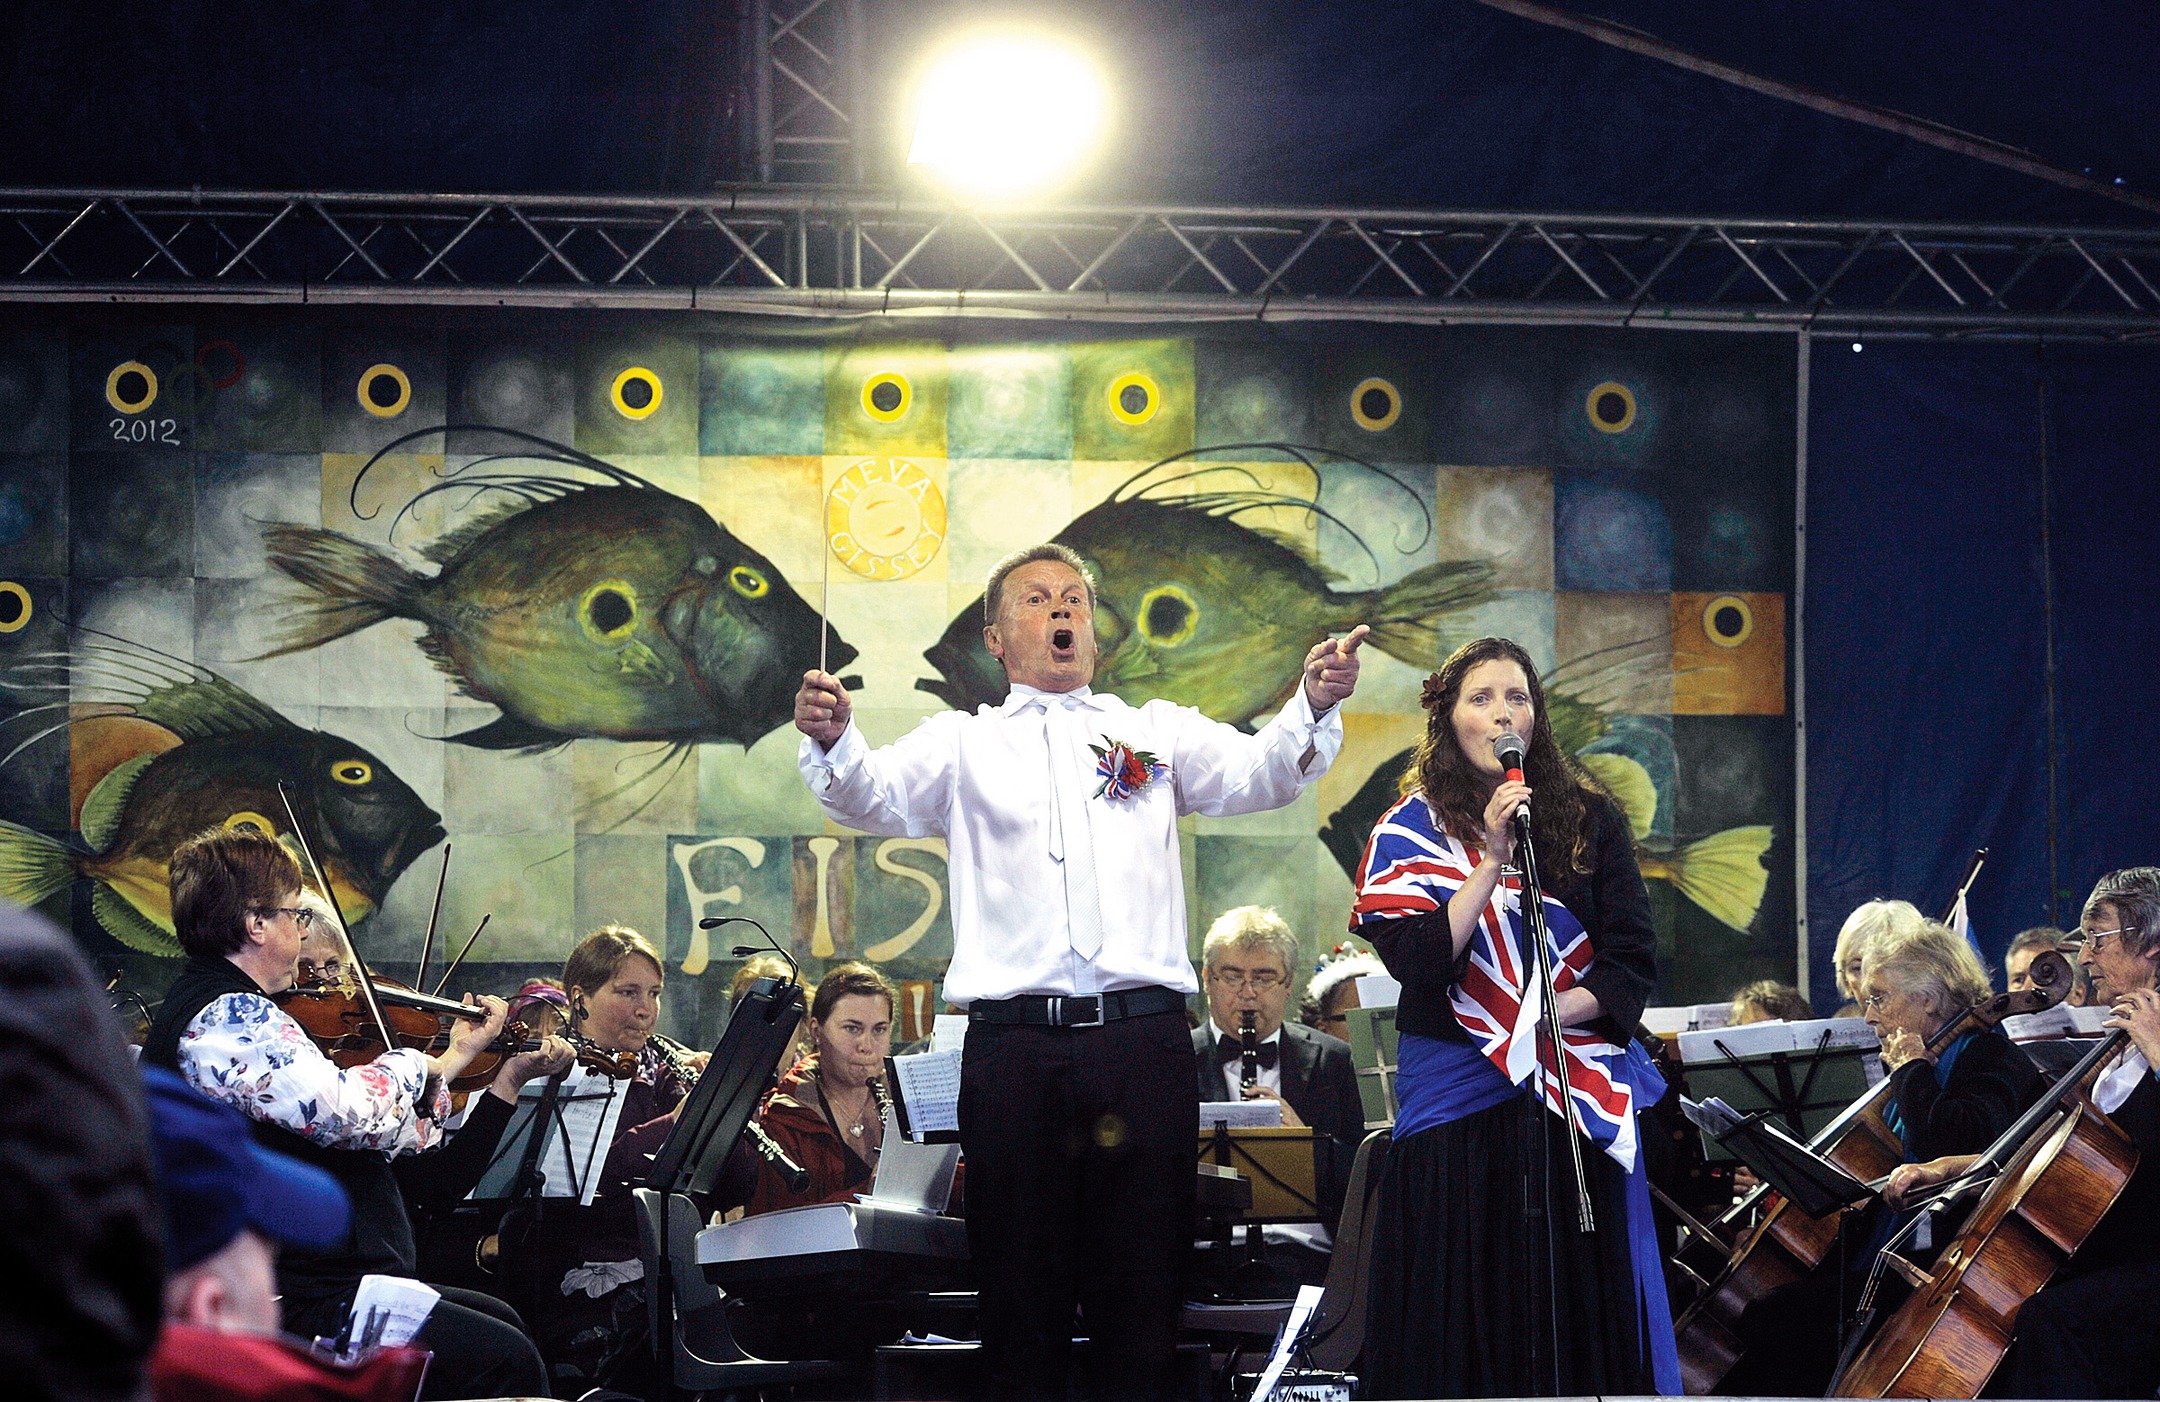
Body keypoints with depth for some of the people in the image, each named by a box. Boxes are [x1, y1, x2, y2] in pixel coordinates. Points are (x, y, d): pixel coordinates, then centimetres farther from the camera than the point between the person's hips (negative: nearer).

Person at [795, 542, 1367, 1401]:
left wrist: (1312, 708, -19)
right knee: (1021, 1287, 2)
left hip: (1142, 1037, 1)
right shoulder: (964, 743, 15)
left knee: (1142, 1282, 1)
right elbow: (874, 796, -1)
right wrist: (831, 742, -24)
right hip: (1014, 1039, -1)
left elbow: (1255, 774, 2)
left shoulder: (1157, 733, 17)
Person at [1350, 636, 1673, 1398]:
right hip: (1458, 1100, -1)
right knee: (1467, 1318, -3)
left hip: (1576, 1101, 1)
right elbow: (1417, 961, -11)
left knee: (1579, 1319, -1)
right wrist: (1492, 860, -15)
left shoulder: (1591, 821, 8)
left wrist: (1552, 1013, -12)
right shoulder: (1411, 832, 4)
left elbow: (1632, 964, 3)